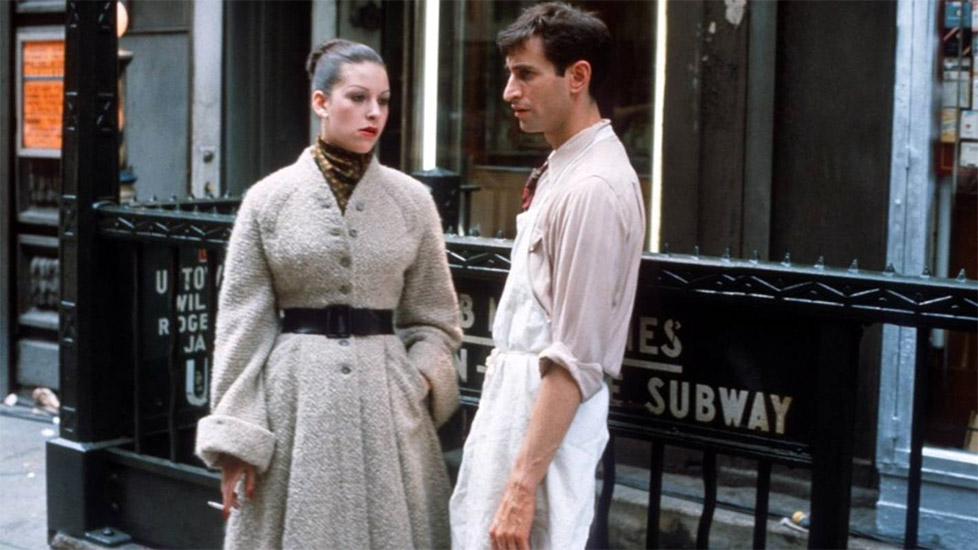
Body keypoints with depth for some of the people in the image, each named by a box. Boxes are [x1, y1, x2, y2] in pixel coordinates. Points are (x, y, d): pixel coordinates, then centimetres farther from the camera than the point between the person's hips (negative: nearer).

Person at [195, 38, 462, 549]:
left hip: (384, 397, 1)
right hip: (295, 397, -1)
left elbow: (434, 319, 10)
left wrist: (415, 384, -7)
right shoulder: (268, 199, -1)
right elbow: (242, 325, 0)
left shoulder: (412, 201, 4)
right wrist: (236, 439, -4)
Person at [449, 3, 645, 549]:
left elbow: (574, 361, -23)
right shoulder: (565, 166, 10)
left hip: (550, 408, -10)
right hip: (516, 393, 10)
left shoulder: (592, 188, -20)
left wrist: (523, 485, -22)